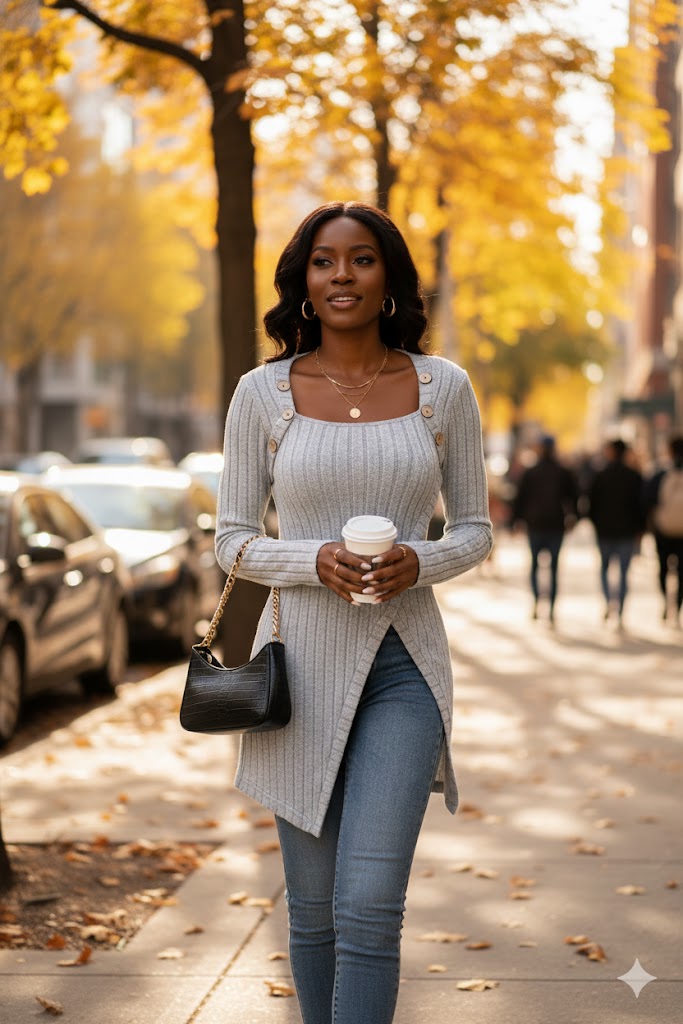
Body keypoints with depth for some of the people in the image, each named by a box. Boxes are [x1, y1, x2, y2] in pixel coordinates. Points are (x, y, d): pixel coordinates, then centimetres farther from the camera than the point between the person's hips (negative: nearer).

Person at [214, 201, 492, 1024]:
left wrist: (418, 562, -13)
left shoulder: (443, 387, 2)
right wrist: (317, 561, -16)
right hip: (304, 661, 1)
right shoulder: (263, 393, 0)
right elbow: (232, 539, 3)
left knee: (368, 908, -11)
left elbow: (474, 529, 8)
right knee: (313, 908, 10)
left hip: (405, 664, 0)